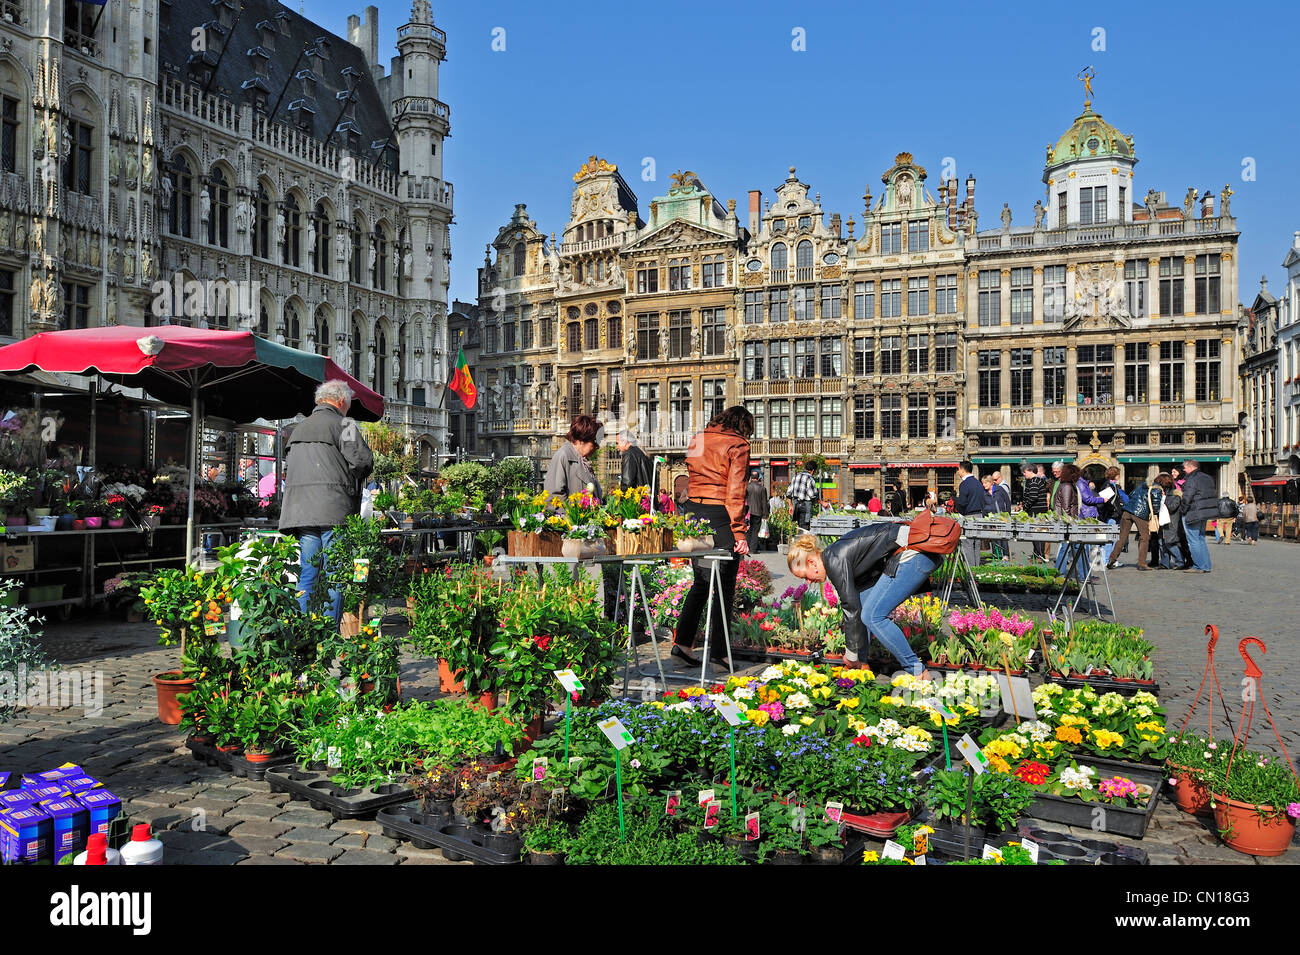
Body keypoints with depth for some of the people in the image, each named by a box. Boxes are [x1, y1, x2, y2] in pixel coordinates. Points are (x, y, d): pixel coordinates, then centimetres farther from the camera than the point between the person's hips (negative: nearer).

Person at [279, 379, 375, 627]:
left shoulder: (298, 428, 20)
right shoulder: (343, 424, -3)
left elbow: (288, 468, 24)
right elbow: (362, 460, -12)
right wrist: (356, 477, 7)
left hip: (300, 511, 7)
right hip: (333, 510, -7)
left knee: (307, 576, 11)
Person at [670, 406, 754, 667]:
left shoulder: (697, 440, 14)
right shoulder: (738, 445, -5)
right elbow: (735, 491, -12)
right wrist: (738, 532, -14)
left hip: (692, 510, 6)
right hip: (720, 516, -6)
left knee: (701, 581, 17)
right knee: (725, 585, 4)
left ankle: (682, 641, 12)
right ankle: (718, 650, 8)